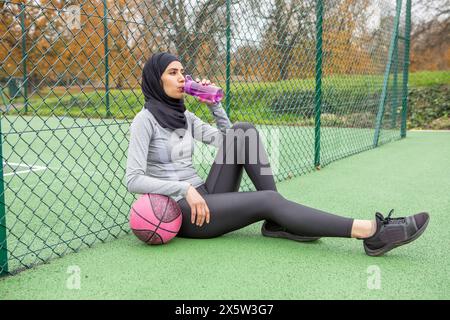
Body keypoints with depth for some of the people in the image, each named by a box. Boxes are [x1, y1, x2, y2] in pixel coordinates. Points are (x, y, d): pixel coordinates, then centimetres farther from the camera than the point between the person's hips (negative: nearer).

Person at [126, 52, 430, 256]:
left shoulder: (184, 116, 13)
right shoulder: (145, 119, -8)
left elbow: (224, 139, 14)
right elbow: (134, 180, -16)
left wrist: (214, 103, 3)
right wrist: (185, 189, -23)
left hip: (204, 196, 7)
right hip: (181, 211, -7)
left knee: (242, 131, -11)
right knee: (267, 200, -25)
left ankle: (279, 221, -14)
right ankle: (371, 232, -28)